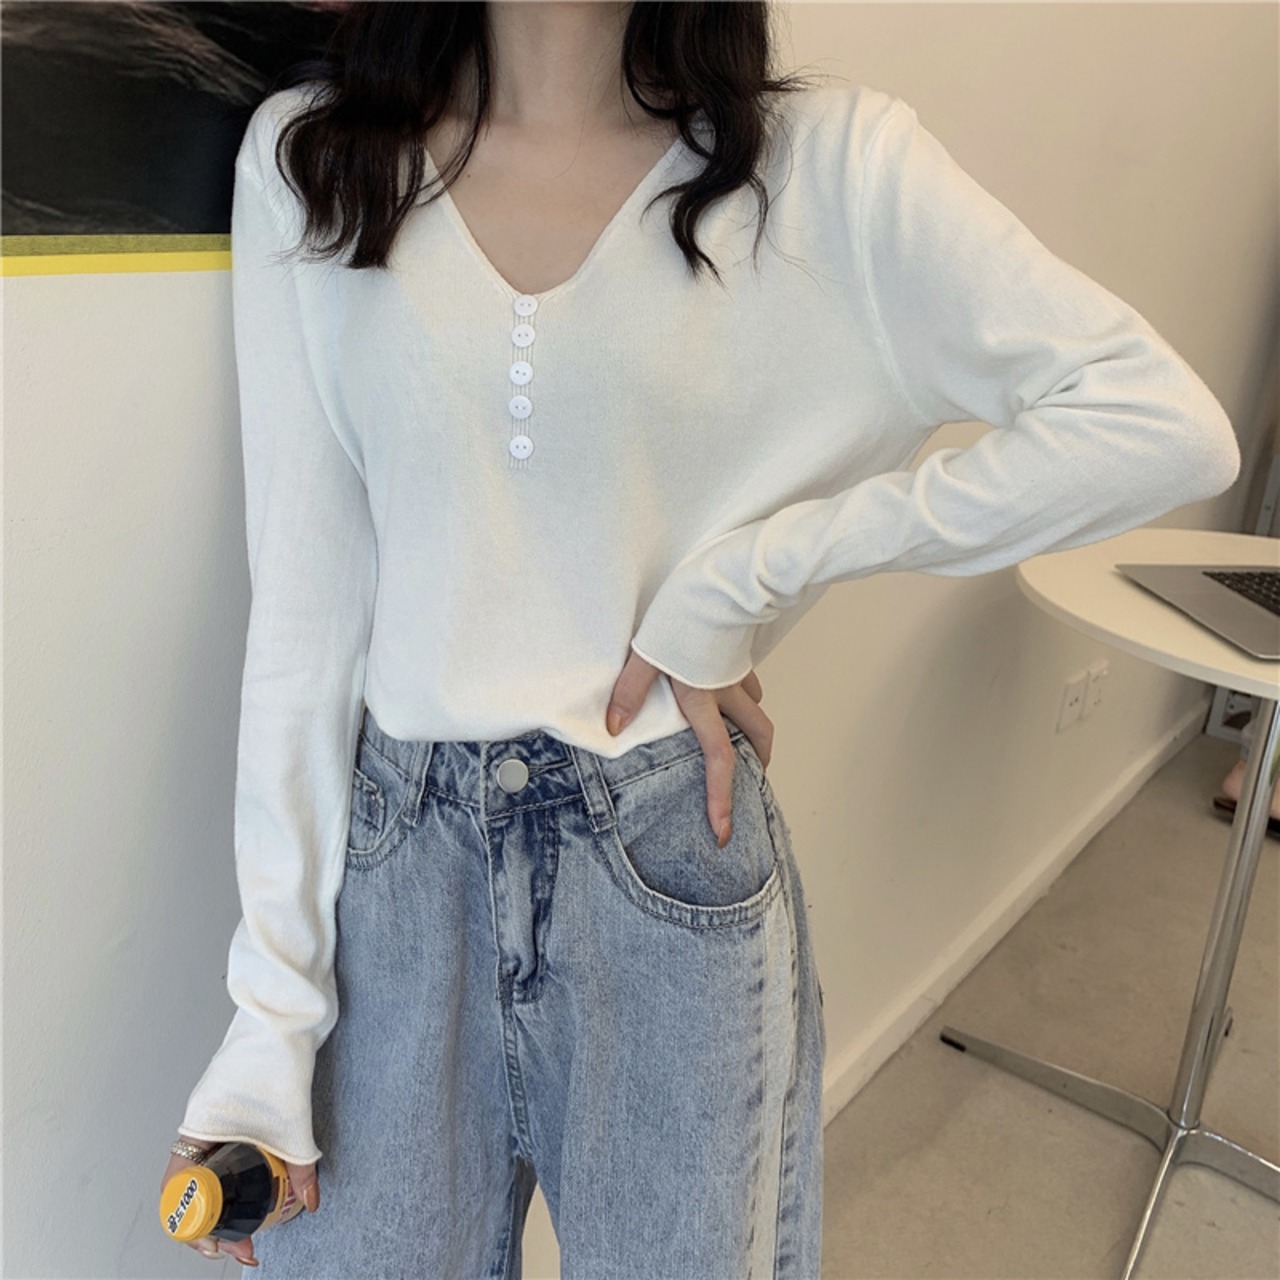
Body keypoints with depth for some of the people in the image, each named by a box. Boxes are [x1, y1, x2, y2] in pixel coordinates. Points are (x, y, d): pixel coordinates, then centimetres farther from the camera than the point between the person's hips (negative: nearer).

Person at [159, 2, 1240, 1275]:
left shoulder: (823, 165, -6)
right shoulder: (305, 154, -1)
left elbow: (1168, 426, -12)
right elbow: (301, 601, -3)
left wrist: (745, 577, -15)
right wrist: (269, 1007, -3)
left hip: (671, 869, -1)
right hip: (395, 853, 2)